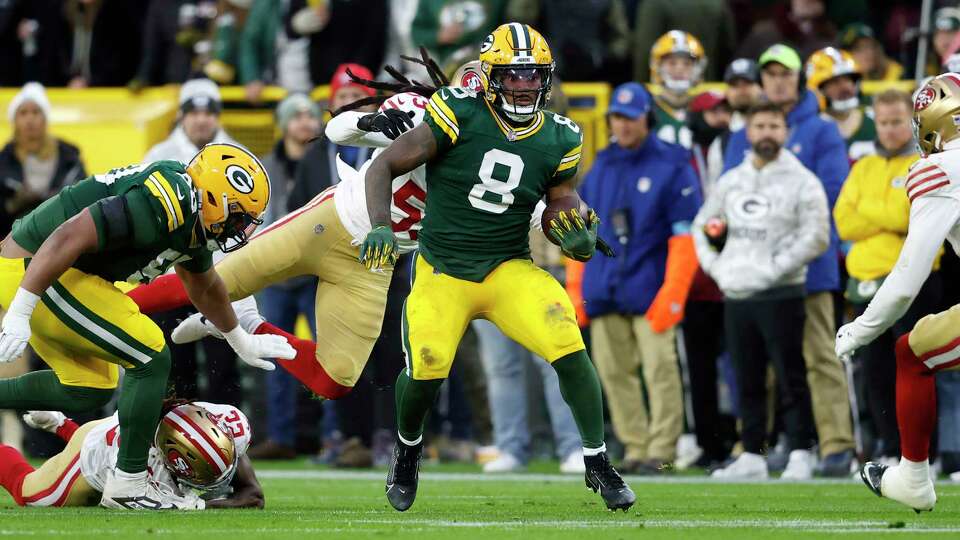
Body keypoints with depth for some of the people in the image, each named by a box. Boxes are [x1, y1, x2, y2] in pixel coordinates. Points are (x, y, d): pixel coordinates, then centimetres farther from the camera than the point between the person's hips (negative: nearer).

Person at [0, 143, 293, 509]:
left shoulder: (190, 214, 10)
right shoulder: (164, 205, -22)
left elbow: (204, 285, 30)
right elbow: (69, 238, -28)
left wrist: (241, 342, 42)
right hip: (31, 273, -10)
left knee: (89, 389, 18)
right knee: (151, 359, -7)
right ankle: (127, 486, 0)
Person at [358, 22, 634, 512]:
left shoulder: (558, 140, -1)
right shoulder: (459, 116, -13)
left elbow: (562, 215, 7)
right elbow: (383, 166, -9)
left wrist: (580, 237, -16)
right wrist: (380, 227, -24)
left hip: (509, 269, 2)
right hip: (442, 271, -2)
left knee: (570, 351, -19)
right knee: (425, 371, -17)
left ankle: (598, 465, -3)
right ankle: (407, 450, 18)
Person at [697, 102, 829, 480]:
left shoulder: (802, 181, -2)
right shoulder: (731, 180, 15)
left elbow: (816, 237, -9)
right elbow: (702, 225, 23)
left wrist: (774, 269, -13)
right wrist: (715, 265, 7)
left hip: (780, 294, -5)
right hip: (735, 294, 5)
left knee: (790, 378, -6)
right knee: (747, 381, 8)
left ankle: (800, 454, -4)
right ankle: (751, 456, 12)